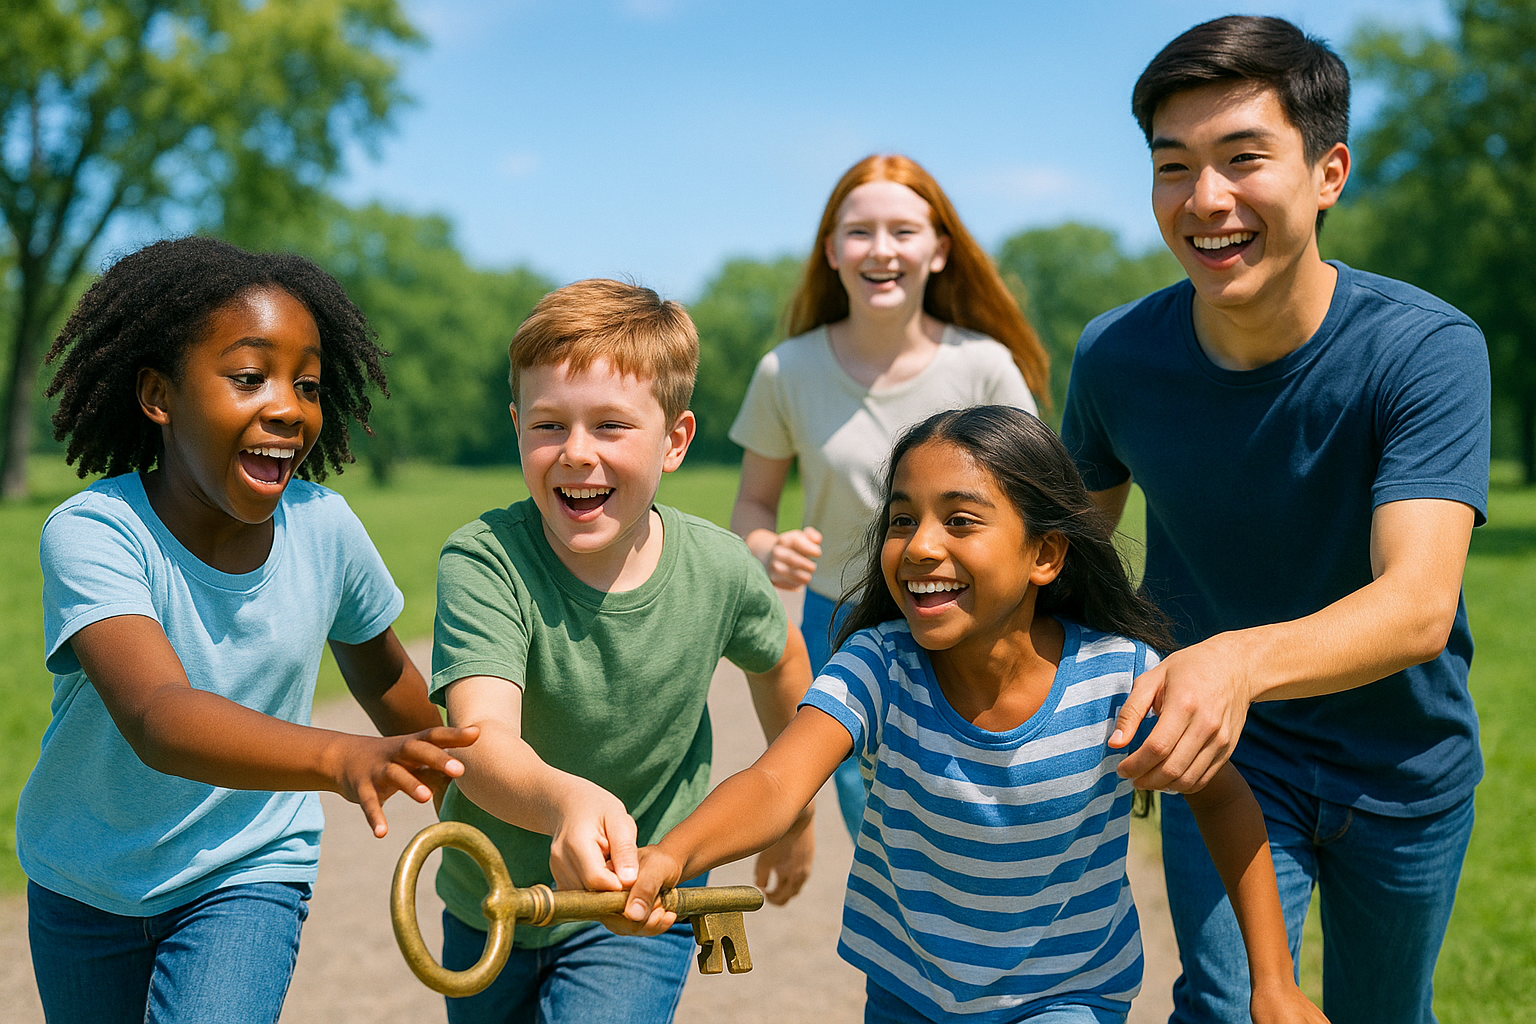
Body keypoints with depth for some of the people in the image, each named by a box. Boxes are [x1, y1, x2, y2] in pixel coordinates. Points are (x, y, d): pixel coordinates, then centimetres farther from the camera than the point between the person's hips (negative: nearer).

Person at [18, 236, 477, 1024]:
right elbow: (157, 720, -44)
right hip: (84, 879, 0)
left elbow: (382, 675, 3)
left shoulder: (324, 527, -17)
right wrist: (343, 759, -61)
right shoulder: (91, 534, -27)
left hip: (246, 876, 0)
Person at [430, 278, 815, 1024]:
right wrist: (563, 801, -64)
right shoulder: (483, 563, -26)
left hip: (638, 914, 0)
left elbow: (779, 658, 6)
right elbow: (483, 737, -41)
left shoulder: (717, 569, -17)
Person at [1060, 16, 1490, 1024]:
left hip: (1404, 768, 0)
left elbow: (1418, 604, -37)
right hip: (1224, 754, 0)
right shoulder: (1118, 355, -16)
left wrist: (1242, 660, -55)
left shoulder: (1427, 348, -25)